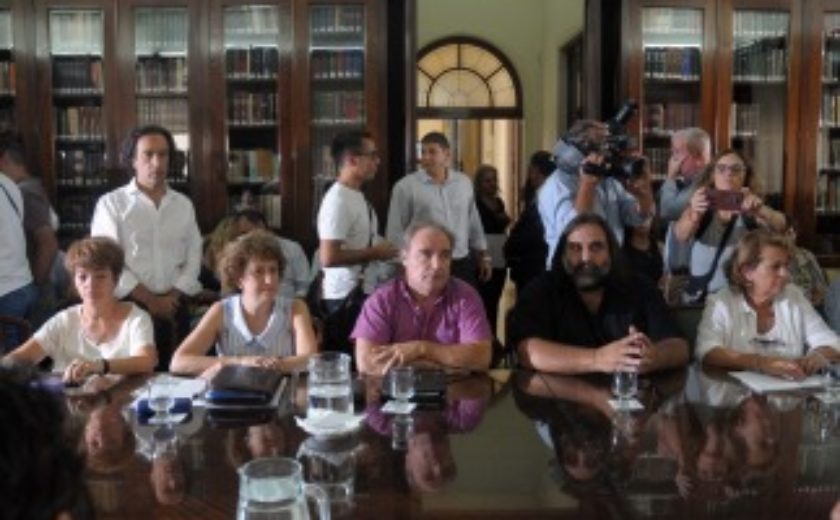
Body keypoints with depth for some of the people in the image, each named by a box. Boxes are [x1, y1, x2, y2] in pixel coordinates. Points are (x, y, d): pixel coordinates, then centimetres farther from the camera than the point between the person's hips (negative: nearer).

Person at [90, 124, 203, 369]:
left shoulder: (183, 205, 11)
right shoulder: (111, 203, -1)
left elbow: (194, 256, 9)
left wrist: (173, 296, -5)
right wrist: (150, 300, -10)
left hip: (174, 308, 3)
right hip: (130, 306, -3)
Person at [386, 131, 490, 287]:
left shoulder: (464, 182, 8)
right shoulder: (405, 187, -6)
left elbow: (473, 222, 17)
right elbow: (395, 232, -4)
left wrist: (483, 255, 17)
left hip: (462, 264, 4)